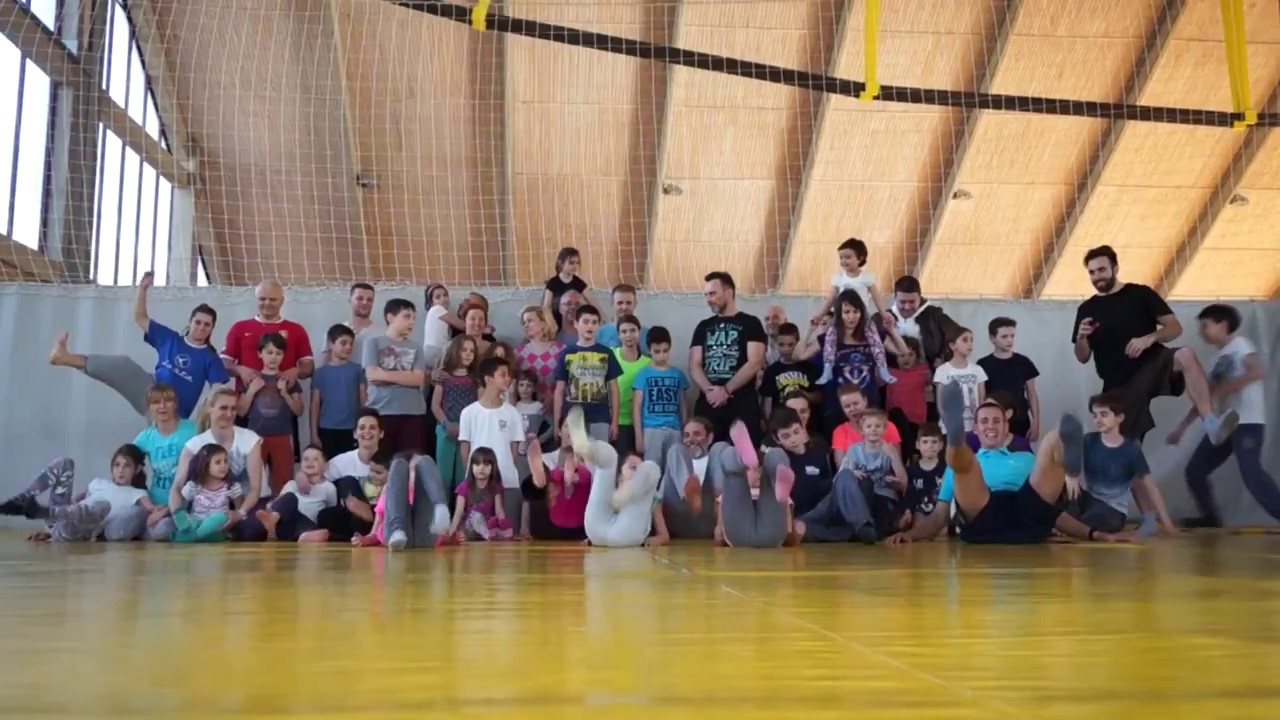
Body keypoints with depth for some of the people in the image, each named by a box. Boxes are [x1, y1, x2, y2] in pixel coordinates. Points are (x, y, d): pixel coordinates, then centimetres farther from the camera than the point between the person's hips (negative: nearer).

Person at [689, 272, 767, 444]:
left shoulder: (750, 323, 5)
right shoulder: (703, 327, 17)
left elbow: (755, 363, -6)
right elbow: (694, 365, 9)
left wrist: (726, 390, -13)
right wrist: (709, 390, -11)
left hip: (742, 404, -3)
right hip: (708, 403, 4)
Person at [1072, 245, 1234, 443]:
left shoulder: (1141, 294, 5)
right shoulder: (1087, 309, 10)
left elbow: (1175, 327, 1)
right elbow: (1083, 358, 10)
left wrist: (1150, 338, -18)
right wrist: (1081, 338, -12)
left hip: (1152, 365, -2)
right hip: (1118, 384, 2)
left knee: (1186, 356, -34)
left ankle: (1210, 424, -46)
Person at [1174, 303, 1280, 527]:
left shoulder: (1240, 344, -1)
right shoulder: (1219, 359, 21)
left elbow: (1256, 371, -21)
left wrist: (1223, 390, -18)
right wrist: (1182, 427, 21)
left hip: (1248, 421, -8)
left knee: (1251, 473, -24)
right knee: (1194, 470, 7)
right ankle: (1211, 516, 22)